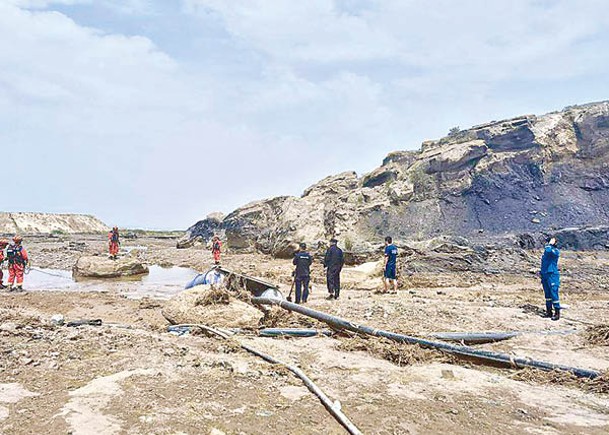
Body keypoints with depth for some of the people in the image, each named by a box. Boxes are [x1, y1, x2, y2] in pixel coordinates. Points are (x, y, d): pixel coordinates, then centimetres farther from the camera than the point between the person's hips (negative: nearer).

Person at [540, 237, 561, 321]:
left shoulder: (556, 251, -9)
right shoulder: (546, 251, 15)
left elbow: (548, 251, -32)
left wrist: (550, 244, -14)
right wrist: (541, 272, 15)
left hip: (552, 275, -8)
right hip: (545, 275, 8)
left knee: (554, 294, -7)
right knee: (547, 294, 13)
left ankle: (557, 313, 0)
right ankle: (549, 312, 21)